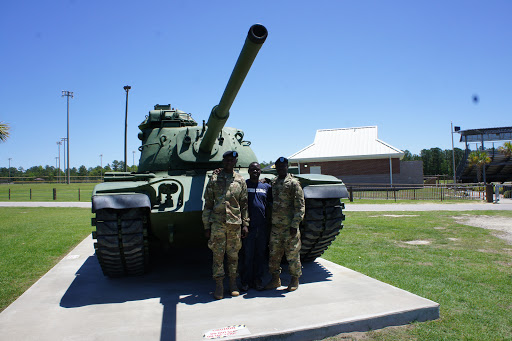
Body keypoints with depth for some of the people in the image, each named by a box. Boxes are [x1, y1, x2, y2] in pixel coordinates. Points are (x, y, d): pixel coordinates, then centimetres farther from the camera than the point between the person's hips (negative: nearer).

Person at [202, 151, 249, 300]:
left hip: (235, 223, 1)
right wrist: (207, 226, 0)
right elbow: (208, 204, 4)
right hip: (217, 223, -1)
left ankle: (233, 284, 21)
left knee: (233, 255, 8)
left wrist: (245, 224, 4)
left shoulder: (240, 181, 8)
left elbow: (244, 204, 10)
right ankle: (219, 285, 14)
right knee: (218, 255, 2)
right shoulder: (214, 179, 4)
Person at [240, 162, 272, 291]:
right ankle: (245, 282, 17)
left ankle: (258, 281, 24)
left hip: (262, 227, 4)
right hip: (247, 227, -3)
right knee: (246, 256, 3)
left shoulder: (266, 187, 10)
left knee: (261, 255, 10)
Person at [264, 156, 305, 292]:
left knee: (292, 254, 4)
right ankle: (275, 279, 24)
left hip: (289, 226, -5)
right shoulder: (273, 183, 12)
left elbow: (300, 206, -9)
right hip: (275, 226, 6)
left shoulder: (293, 183, -6)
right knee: (273, 254, 10)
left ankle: (295, 280, 20)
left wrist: (295, 225, -15)